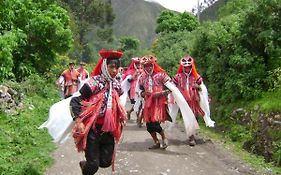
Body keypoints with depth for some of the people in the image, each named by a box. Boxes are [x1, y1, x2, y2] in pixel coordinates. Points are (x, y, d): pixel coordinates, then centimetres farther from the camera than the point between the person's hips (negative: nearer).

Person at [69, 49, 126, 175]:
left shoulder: (116, 85, 5)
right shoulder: (93, 83, -16)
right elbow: (75, 101, -15)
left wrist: (121, 118, 13)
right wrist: (78, 121, -22)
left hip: (108, 129, 6)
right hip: (92, 128, -6)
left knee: (106, 162, 9)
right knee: (93, 165, -5)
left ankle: (85, 164, 38)